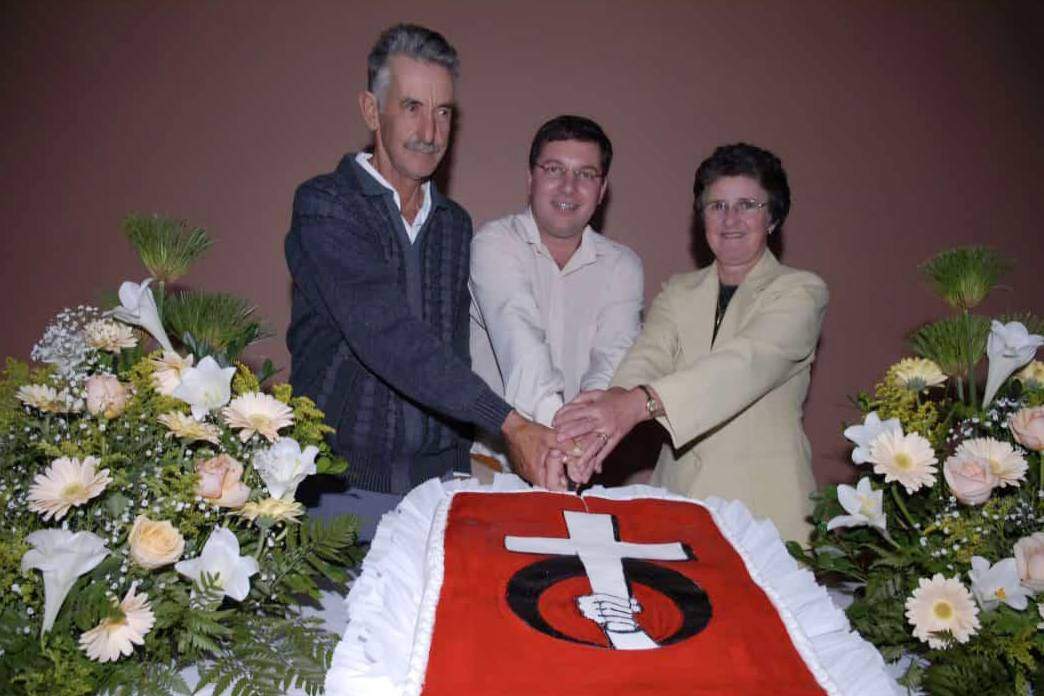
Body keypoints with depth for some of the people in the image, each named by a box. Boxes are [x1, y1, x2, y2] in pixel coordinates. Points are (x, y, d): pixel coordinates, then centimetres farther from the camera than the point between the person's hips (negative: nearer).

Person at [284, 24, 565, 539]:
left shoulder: (456, 224, 11)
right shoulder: (324, 206, -9)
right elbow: (385, 336, -22)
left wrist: (464, 451, 4)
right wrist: (509, 423, -26)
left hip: (441, 477, 5)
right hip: (347, 481, -4)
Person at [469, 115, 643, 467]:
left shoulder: (623, 266, 8)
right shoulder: (495, 243, -4)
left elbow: (614, 358, -7)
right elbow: (519, 336, -21)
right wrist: (552, 422, -36)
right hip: (487, 452, -2)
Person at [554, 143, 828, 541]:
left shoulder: (800, 292, -1)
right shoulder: (678, 292, 12)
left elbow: (748, 360, -19)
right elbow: (648, 356, -7)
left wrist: (638, 403, -34)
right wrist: (613, 403, -30)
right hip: (677, 490, 3)